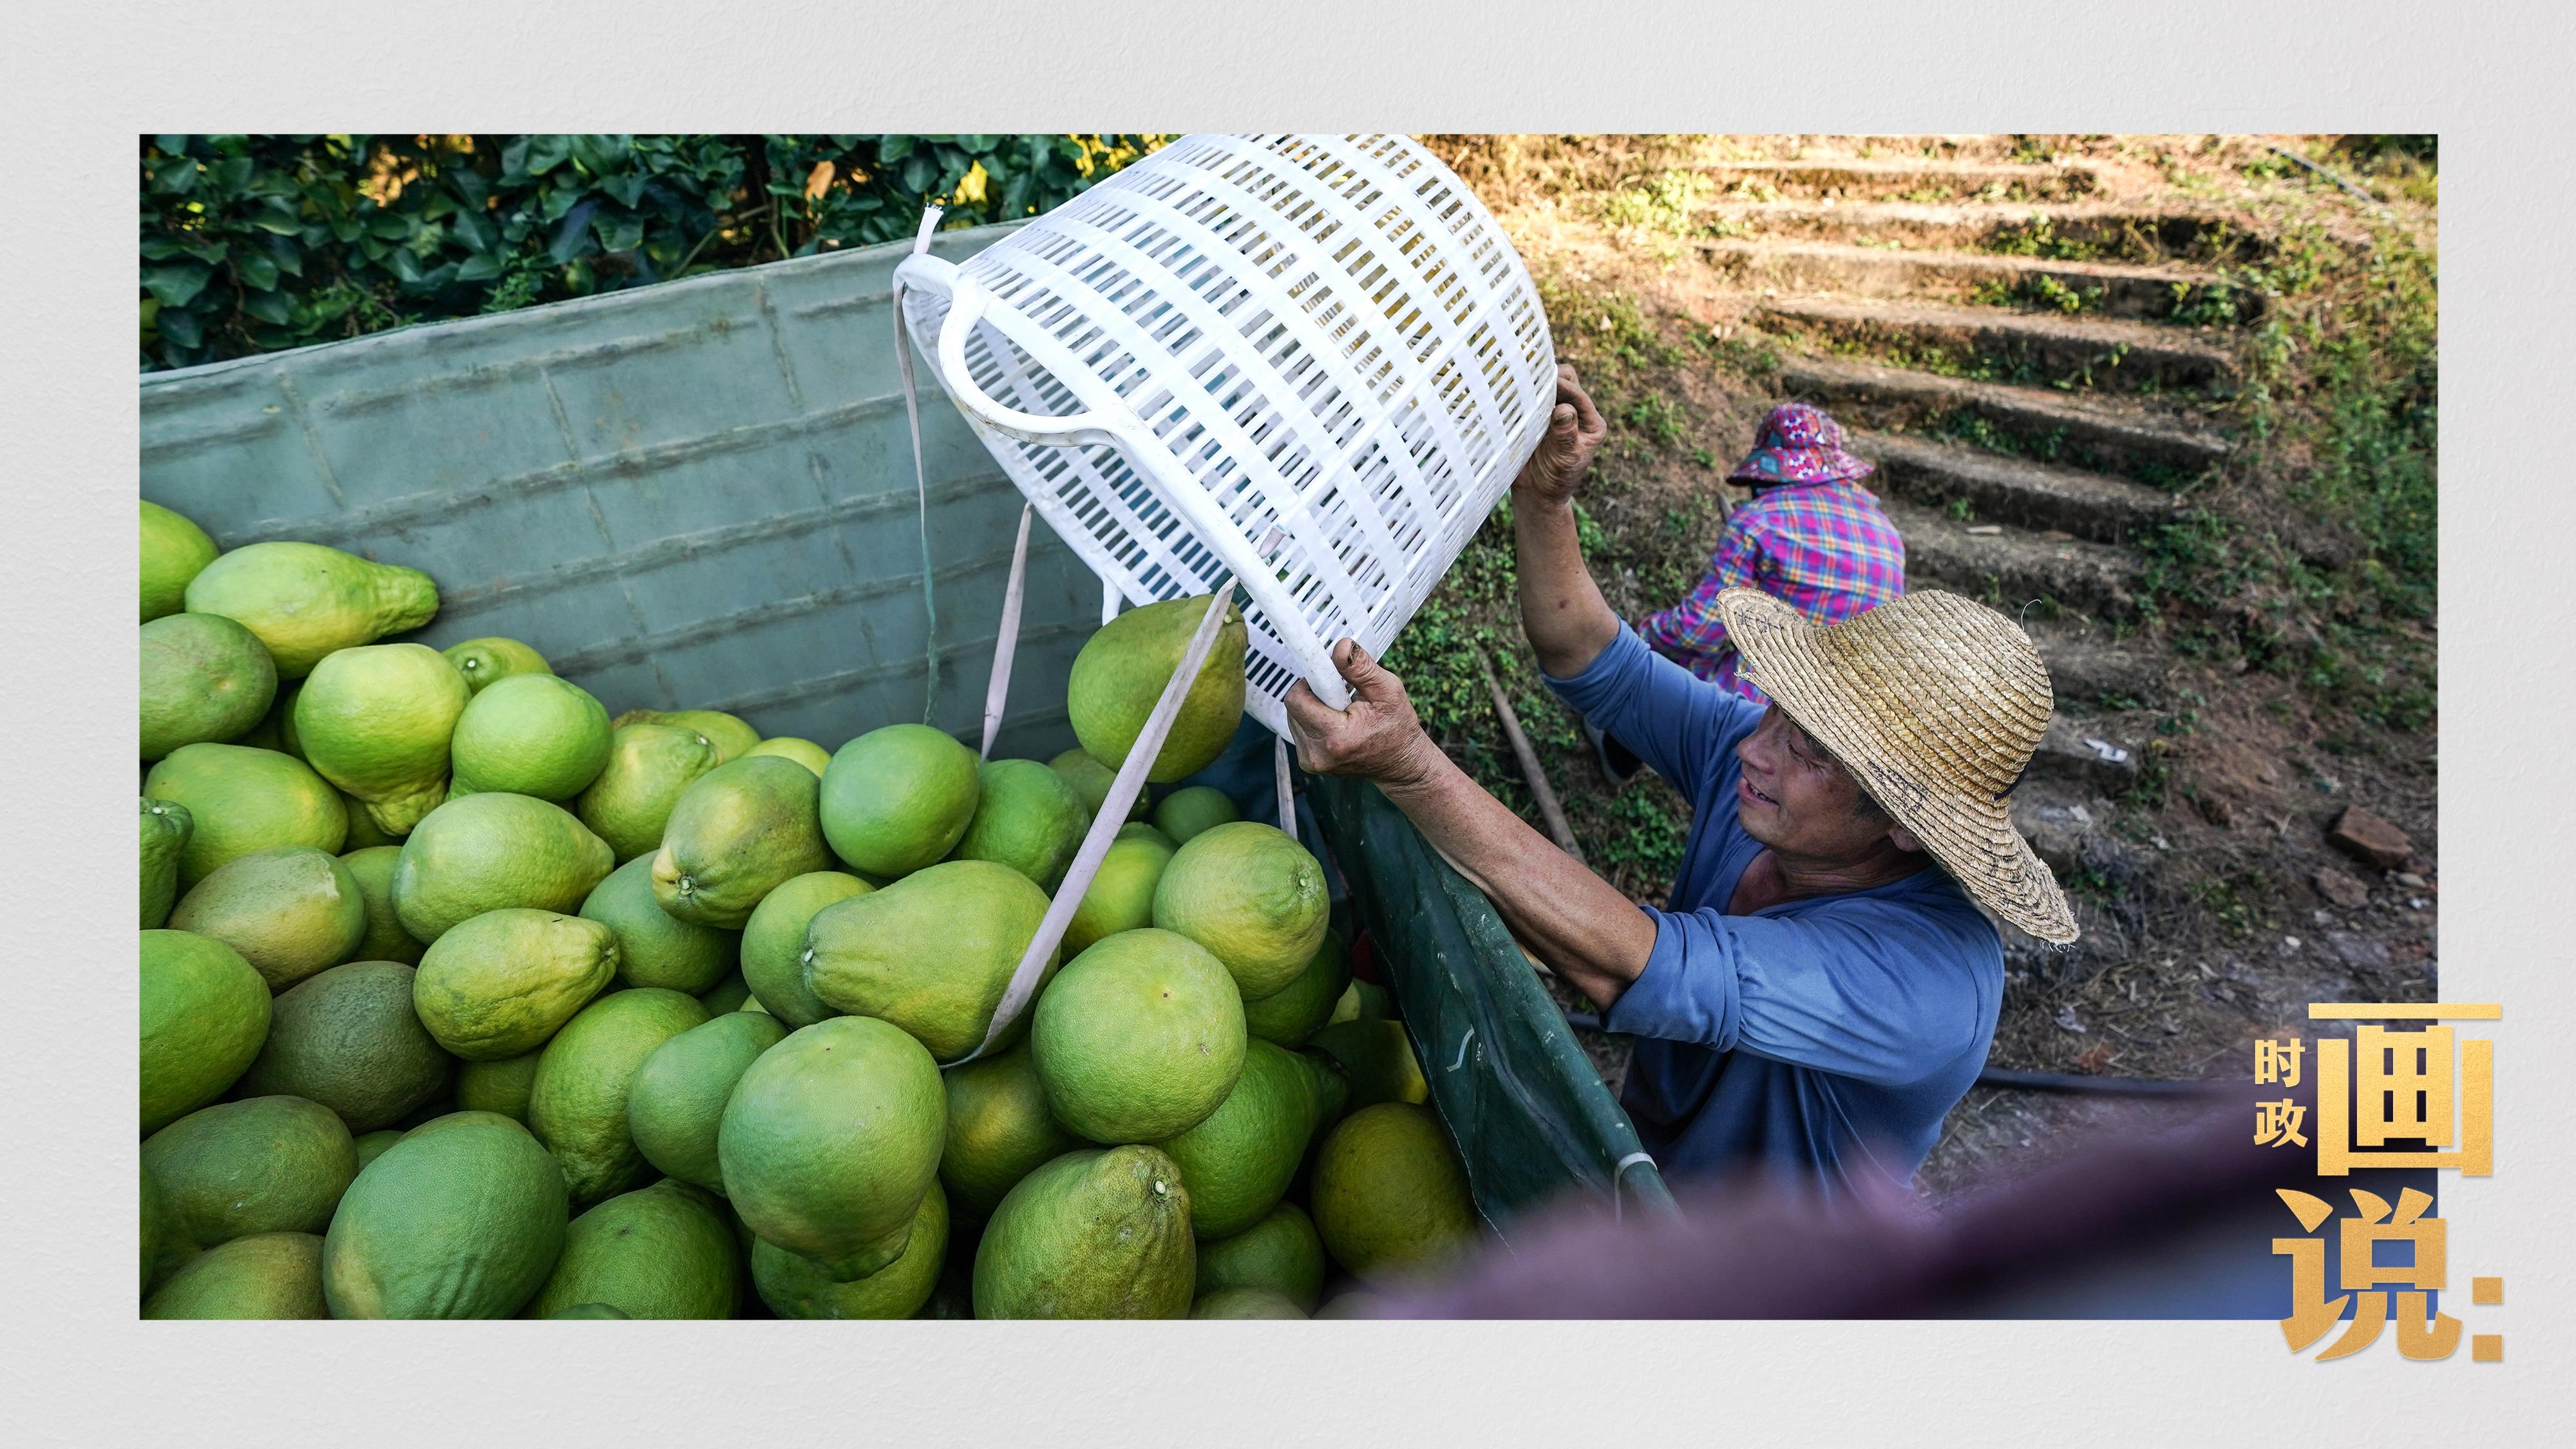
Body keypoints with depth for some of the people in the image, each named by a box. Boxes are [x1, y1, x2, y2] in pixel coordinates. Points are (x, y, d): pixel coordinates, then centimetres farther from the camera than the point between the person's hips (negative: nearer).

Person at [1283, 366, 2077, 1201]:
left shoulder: (1925, 982, -36)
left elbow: (1625, 968, -47)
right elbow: (1592, 660, -8)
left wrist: (1409, 765, -52)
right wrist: (1544, 502, -25)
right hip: (1647, 1157, 6)